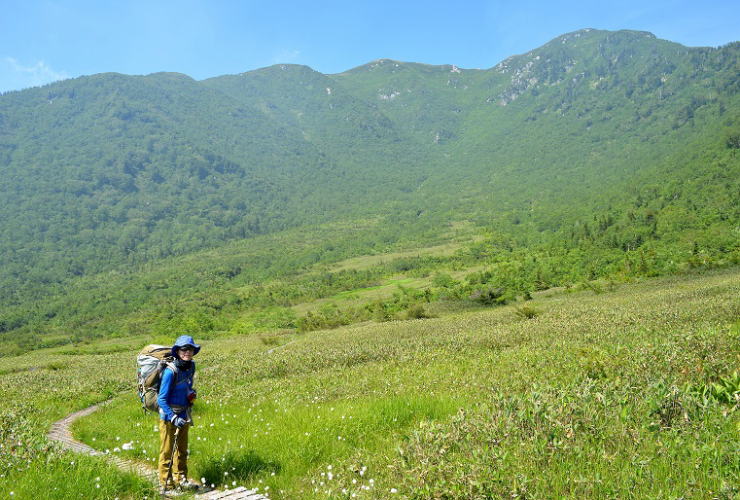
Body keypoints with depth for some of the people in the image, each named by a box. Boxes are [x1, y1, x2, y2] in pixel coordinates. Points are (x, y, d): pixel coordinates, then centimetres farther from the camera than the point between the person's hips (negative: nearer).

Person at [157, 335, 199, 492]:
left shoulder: (191, 367, -2)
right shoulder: (170, 371, -23)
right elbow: (162, 399, -21)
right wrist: (173, 418, -26)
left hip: (183, 414, 7)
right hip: (168, 415, -7)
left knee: (182, 450, 17)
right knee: (167, 451, 5)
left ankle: (180, 479, 30)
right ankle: (165, 484, 18)